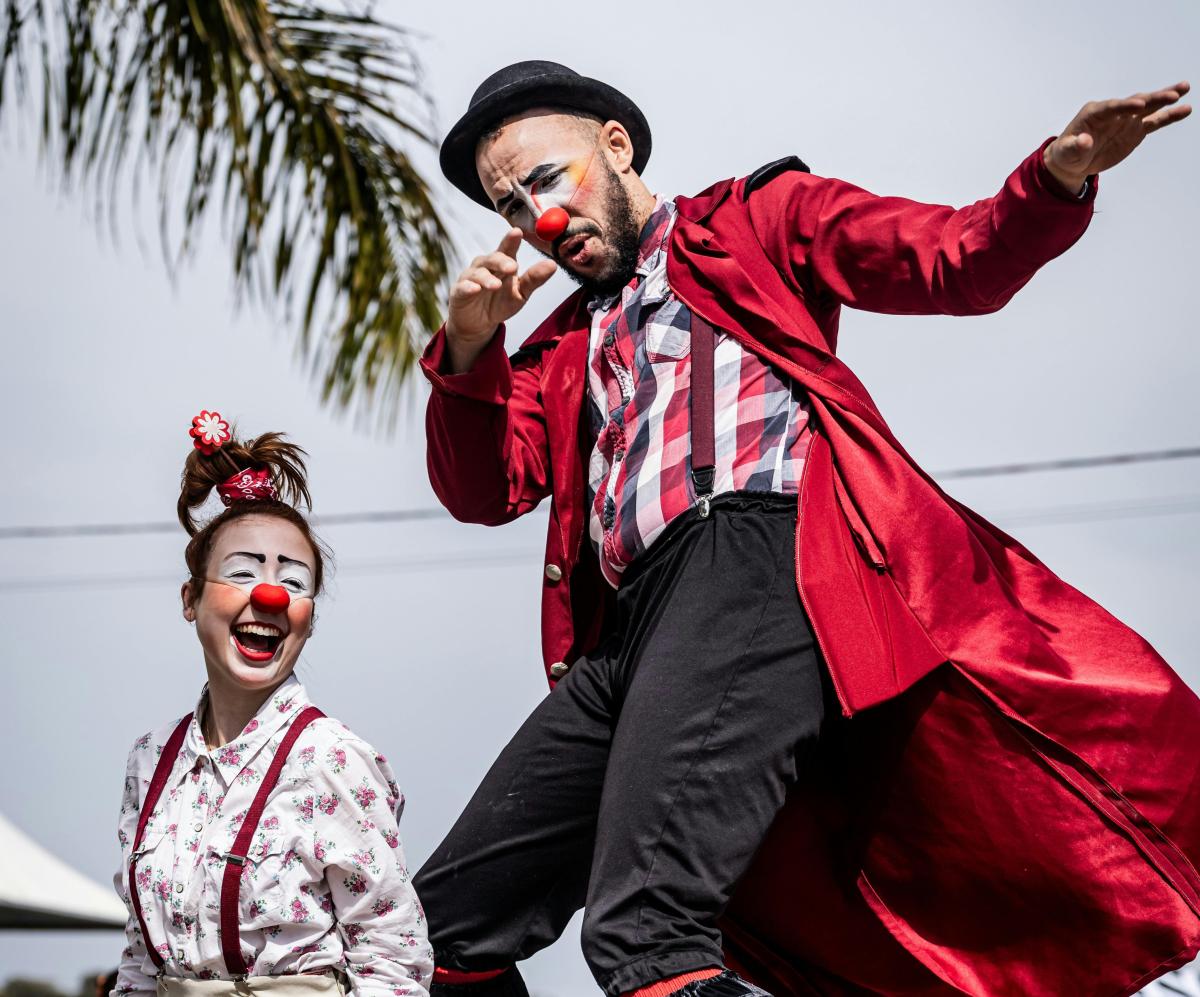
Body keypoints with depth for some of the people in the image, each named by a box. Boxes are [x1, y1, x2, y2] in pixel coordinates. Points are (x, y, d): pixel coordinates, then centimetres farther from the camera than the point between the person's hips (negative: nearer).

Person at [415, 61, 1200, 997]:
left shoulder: (758, 218, 18)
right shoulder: (565, 346, 31)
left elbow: (957, 263, 6)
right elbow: (484, 490, 19)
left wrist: (1058, 176, -14)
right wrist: (468, 347, 2)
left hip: (758, 561, -7)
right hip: (628, 631, 7)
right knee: (450, 919, 0)